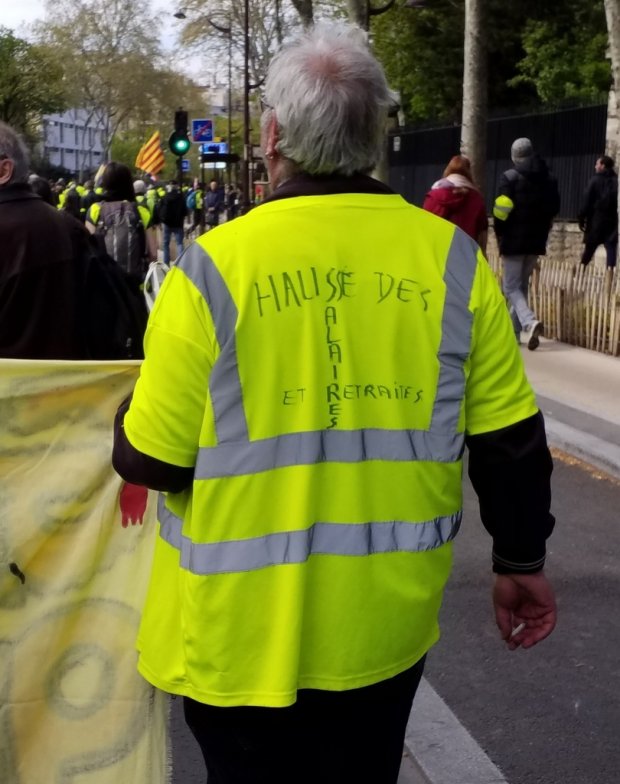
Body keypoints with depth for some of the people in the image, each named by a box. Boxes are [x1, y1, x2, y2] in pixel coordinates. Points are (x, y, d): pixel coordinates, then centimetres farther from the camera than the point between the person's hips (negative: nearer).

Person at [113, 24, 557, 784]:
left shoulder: (215, 265, -17)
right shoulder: (453, 259, -8)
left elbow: (151, 461, -12)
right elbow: (510, 440, -3)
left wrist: (131, 416, 10)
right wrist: (520, 560, 12)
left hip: (244, 630, -3)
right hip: (388, 619, 3)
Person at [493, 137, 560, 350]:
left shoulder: (510, 177, -9)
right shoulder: (549, 179, 9)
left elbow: (502, 211, -12)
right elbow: (553, 211, 11)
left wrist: (499, 235, 1)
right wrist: (541, 234, 18)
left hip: (514, 240, -6)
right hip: (537, 241, 6)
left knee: (511, 287, -1)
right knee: (522, 285, 16)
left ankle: (530, 322, -24)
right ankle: (513, 330, 18)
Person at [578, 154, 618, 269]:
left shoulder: (595, 180, -3)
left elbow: (586, 201, -5)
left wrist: (581, 218, 0)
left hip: (596, 219, -1)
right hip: (612, 220, 1)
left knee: (589, 249, 8)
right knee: (611, 249, -2)